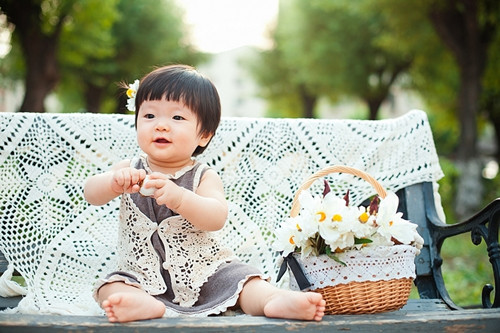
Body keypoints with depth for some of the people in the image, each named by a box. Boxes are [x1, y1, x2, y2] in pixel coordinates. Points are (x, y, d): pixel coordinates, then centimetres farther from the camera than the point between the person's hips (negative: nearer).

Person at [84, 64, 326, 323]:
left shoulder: (204, 177, -5)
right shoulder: (130, 170, 3)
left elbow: (217, 218, -25)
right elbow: (91, 194, -11)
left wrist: (178, 198, -45)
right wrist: (114, 183, -36)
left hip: (203, 275, -1)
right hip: (143, 277, 1)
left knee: (240, 277, -21)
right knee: (112, 287, -23)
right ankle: (145, 304, -48)